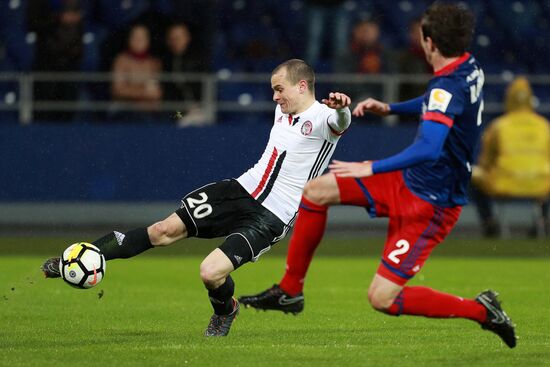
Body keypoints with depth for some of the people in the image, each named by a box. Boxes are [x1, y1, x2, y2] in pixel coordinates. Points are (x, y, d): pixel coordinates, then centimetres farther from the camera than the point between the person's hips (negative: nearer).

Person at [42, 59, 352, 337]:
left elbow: (341, 123, -36)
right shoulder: (282, 111, 12)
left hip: (270, 218, -7)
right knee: (166, 229, 3)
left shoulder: (322, 117, -12)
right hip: (243, 188, 7)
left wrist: (342, 109, -58)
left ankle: (225, 311, 15)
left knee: (211, 273, -20)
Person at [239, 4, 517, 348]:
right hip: (410, 181, 10)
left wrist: (372, 168, -37)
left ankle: (481, 310, 2)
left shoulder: (449, 87, -28)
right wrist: (389, 108, 18)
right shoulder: (470, 67, 1)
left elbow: (428, 149, -41)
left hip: (430, 204, -10)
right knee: (316, 191, 8)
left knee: (382, 298, -12)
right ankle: (289, 291, 18)